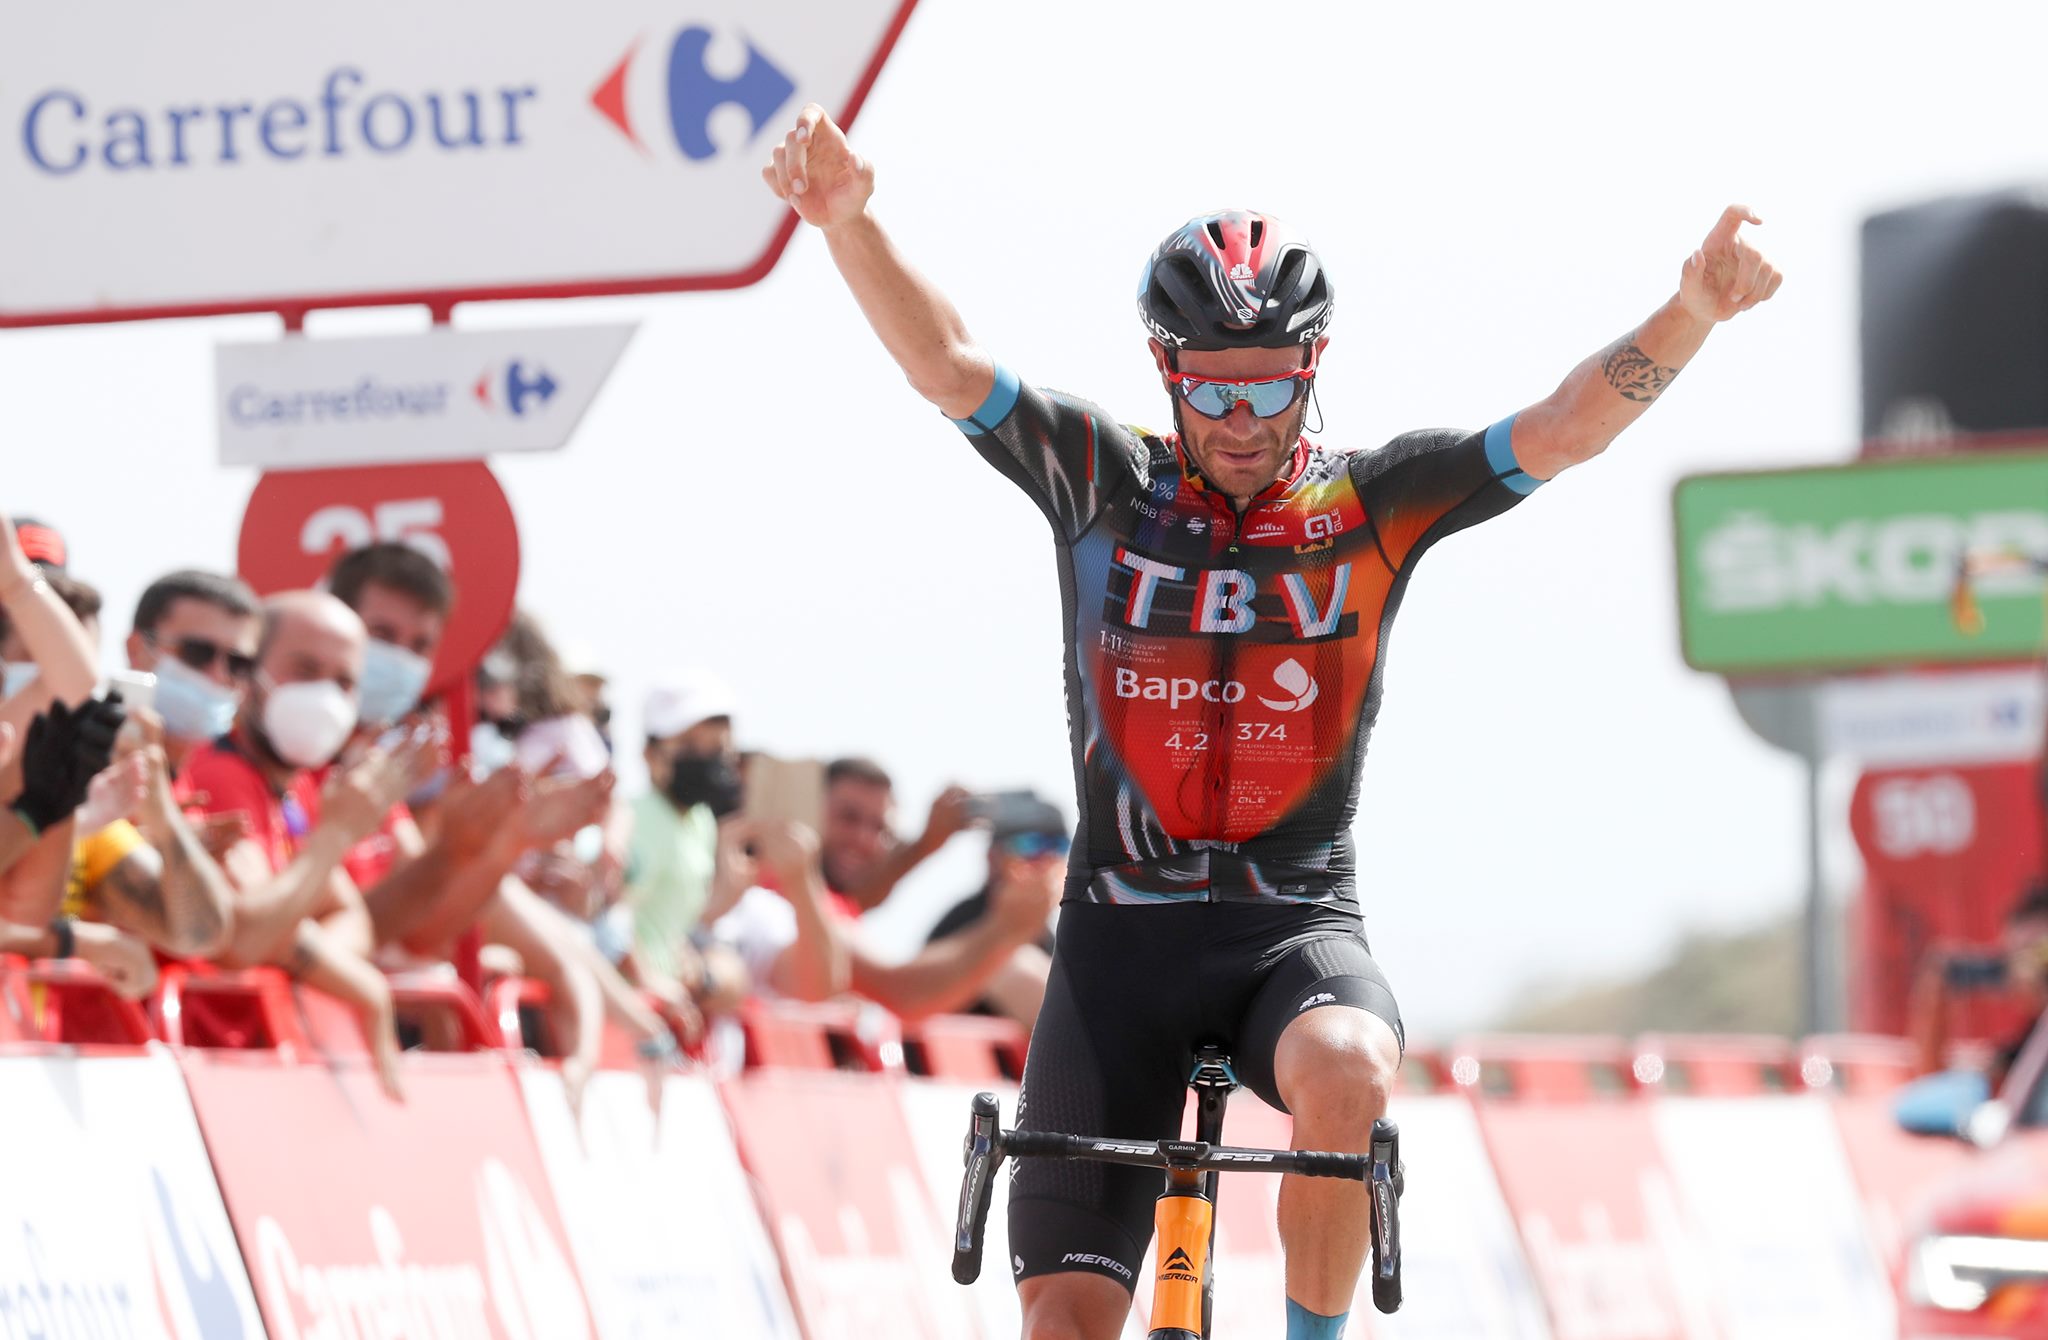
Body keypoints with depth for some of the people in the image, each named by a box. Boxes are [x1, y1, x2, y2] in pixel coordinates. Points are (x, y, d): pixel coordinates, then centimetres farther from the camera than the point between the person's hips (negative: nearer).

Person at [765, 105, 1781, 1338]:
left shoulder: (1372, 505, -1)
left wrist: (1694, 311, -29)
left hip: (1299, 927, -1)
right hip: (1127, 926, 1)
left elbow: (1565, 430, -11)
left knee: (1345, 1077, -36)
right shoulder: (1106, 481, 0)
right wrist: (850, 220, -30)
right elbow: (948, 366, -12)